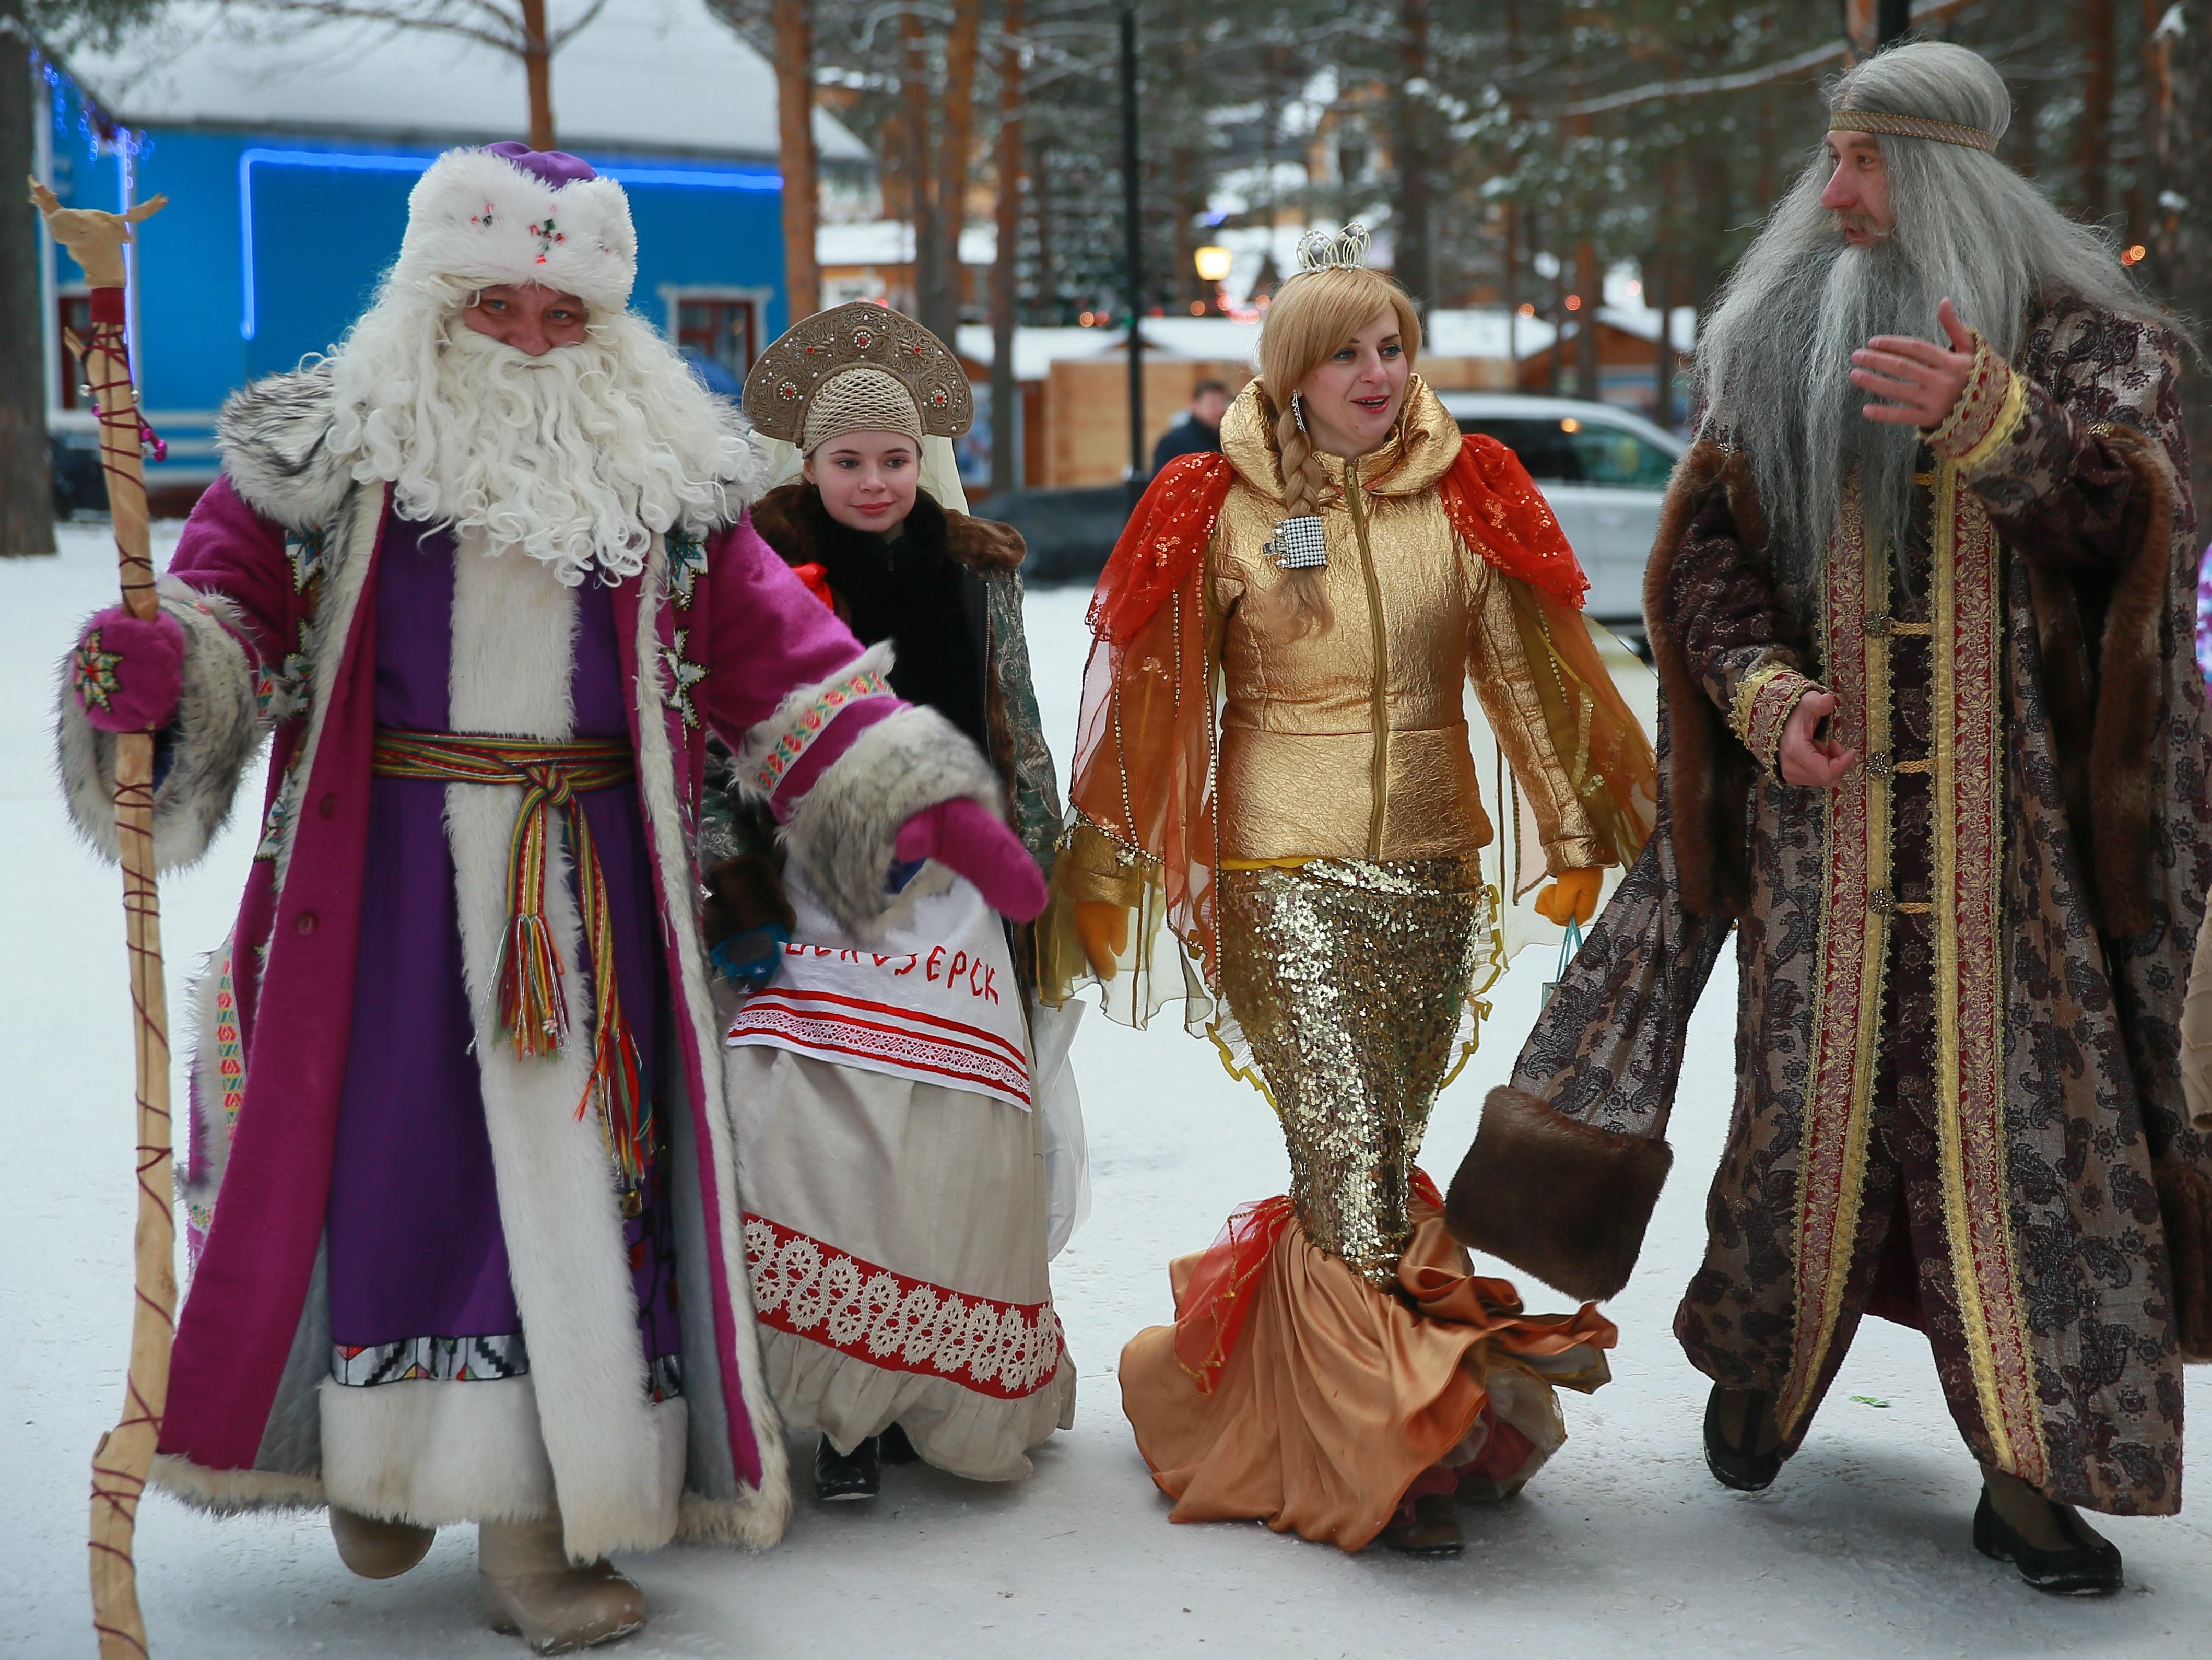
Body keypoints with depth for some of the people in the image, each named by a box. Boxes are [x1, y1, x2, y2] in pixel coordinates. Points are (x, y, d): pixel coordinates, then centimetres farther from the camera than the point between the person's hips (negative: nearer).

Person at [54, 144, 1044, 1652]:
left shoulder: (663, 475, 7)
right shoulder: (336, 451, 4)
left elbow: (776, 650, 6)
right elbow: (231, 592, 0)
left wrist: (924, 795, -2)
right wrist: (160, 665, -24)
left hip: (590, 888, 1)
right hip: (383, 870, -1)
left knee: (574, 1170, -2)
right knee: (387, 1151, 4)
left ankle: (540, 1524, 5)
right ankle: (382, 1455, 27)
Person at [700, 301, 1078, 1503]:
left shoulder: (978, 572, 13)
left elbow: (1020, 738, 18)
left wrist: (1043, 872, 16)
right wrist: (727, 876, -2)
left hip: (952, 896, 2)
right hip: (812, 896, -2)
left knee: (956, 1148, -5)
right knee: (810, 1132, -16)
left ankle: (949, 1393, 10)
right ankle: (837, 1403, -6)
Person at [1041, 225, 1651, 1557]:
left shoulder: (1467, 496, 6)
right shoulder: (1221, 510, 0)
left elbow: (1521, 673, 11)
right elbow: (1158, 698, 4)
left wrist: (1578, 834, 9)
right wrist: (1108, 866, 7)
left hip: (1431, 864, 3)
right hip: (1285, 866, -3)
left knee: (1380, 1148, 8)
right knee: (1350, 1146, -11)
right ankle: (1415, 1413, -7)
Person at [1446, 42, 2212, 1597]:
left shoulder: (2080, 333, 2)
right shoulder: (1776, 348, 8)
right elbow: (1705, 553, 7)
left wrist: (1989, 420, -28)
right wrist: (1769, 693, -10)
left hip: (2012, 816, -1)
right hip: (1823, 809, 2)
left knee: (2025, 1101, -3)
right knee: (1808, 1095, 6)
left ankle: (2033, 1465, 6)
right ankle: (1762, 1368, 29)